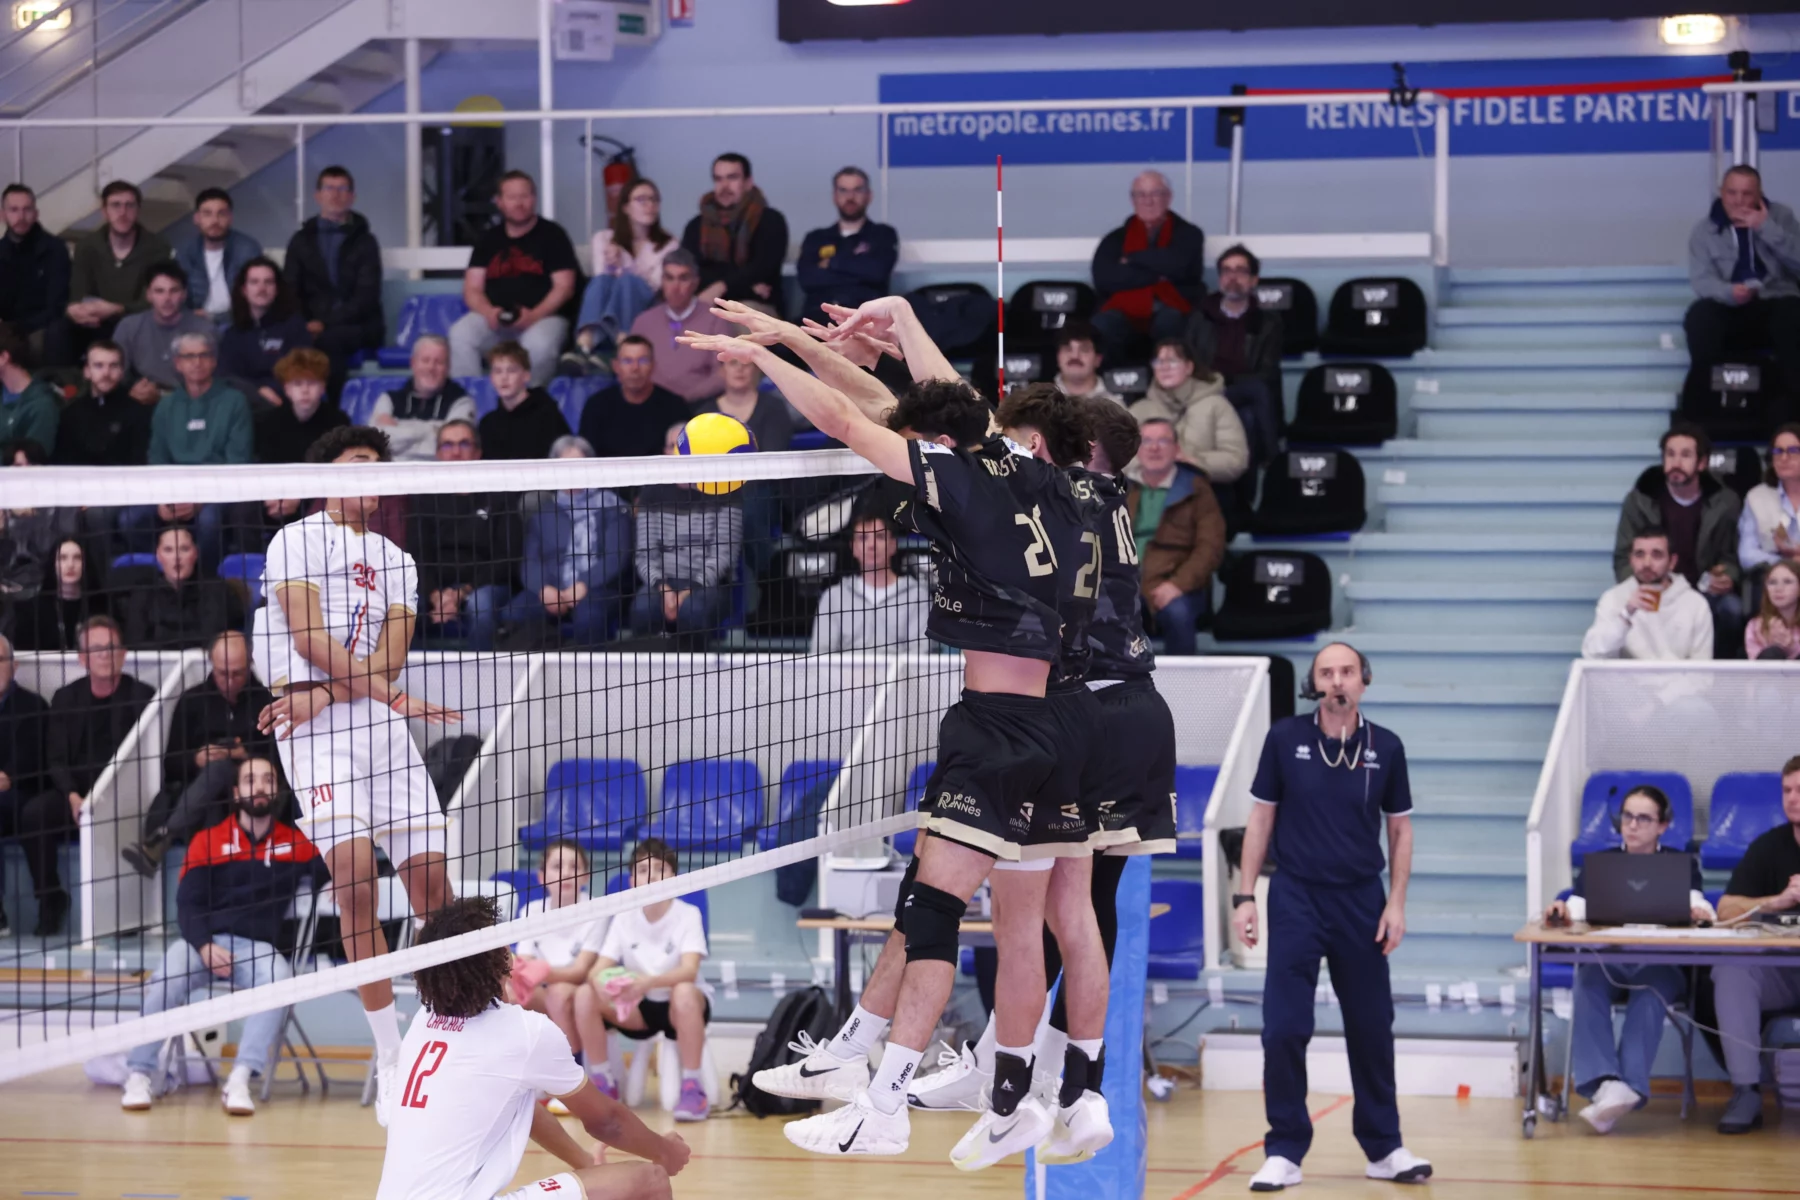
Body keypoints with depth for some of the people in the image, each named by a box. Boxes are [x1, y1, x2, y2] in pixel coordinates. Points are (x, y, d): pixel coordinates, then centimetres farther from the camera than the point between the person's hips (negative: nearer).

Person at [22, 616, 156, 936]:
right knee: (33, 813, -27)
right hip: (76, 793, 3)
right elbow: (56, 760, 6)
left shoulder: (143, 696, 4)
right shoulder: (66, 698, 13)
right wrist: (74, 798, -14)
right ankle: (50, 899, -10)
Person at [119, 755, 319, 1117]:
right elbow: (188, 904, 4)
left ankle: (239, 1081, -40)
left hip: (258, 947, 0)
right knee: (167, 979, -33)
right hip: (202, 941, 0)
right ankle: (139, 1076, -23)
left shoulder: (296, 843, 14)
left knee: (278, 977, -35)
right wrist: (204, 946, -14)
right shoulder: (207, 841, 11)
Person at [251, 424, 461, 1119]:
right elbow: (309, 637, -8)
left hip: (383, 724, 5)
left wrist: (324, 694, -11)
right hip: (314, 728, -5)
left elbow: (391, 654, 6)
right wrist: (392, 695, -12)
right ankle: (390, 1057, -11)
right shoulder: (299, 540, 5)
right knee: (355, 878, -16)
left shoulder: (397, 562, 20)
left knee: (431, 877, -4)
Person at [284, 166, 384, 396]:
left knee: (329, 339, -37)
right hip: (315, 326, 2)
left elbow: (367, 297, -2)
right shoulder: (302, 241, 18)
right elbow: (292, 291, 13)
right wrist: (305, 324, -10)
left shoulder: (364, 242, 8)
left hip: (359, 327, -2)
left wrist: (326, 324, -16)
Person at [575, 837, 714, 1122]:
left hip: (682, 1010, -3)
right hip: (638, 1008, 3)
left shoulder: (687, 915, -13)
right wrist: (601, 983, -36)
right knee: (585, 996, -21)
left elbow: (689, 971, -27)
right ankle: (603, 1082, -7)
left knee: (684, 992, -39)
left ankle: (692, 1087, -27)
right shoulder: (624, 919, -3)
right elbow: (598, 969, -10)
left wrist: (648, 981, -47)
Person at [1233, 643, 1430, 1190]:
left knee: (1371, 1030, 7)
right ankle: (1284, 1152, 4)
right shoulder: (1285, 738, -3)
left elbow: (1400, 829, 8)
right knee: (1284, 1030, -6)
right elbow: (1261, 818, 3)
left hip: (1361, 901, 1)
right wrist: (1245, 896, -1)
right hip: (1296, 898, -1)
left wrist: (1396, 903, -1)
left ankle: (1383, 1148, 20)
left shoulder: (1385, 748, 0)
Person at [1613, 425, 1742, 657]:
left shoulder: (1724, 502, 1)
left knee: (1732, 609, -32)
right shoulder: (1640, 500, -1)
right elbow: (1624, 559, 1)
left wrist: (1728, 577, -16)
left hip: (1706, 593, 1)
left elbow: (1731, 557, 9)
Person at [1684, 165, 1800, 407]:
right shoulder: (1704, 229, 3)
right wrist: (1729, 292, -31)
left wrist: (1767, 228, -18)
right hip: (1729, 310, 0)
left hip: (1775, 306, 0)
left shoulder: (1781, 216, 4)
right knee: (1699, 315, -33)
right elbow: (1702, 279, -9)